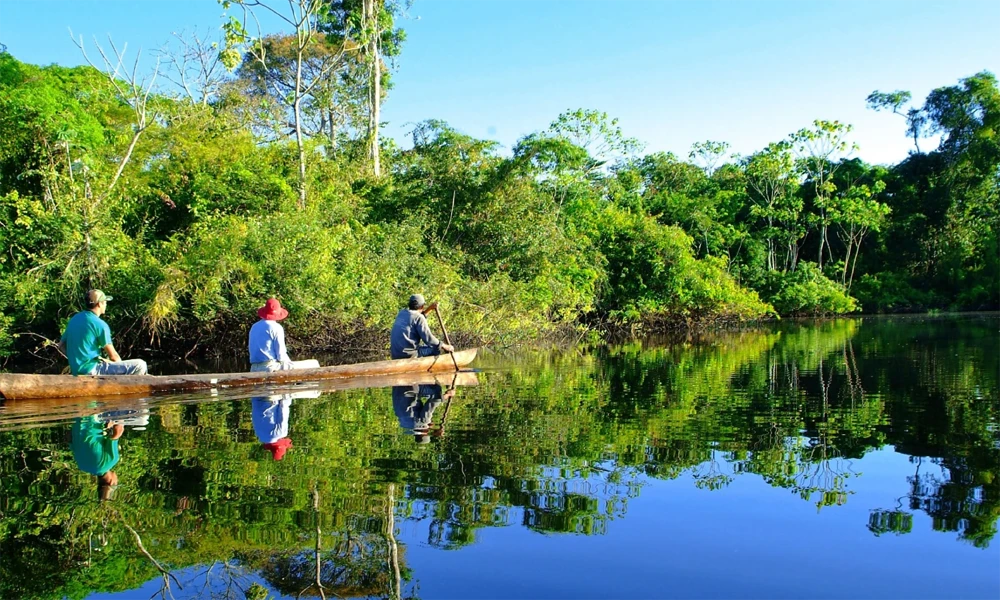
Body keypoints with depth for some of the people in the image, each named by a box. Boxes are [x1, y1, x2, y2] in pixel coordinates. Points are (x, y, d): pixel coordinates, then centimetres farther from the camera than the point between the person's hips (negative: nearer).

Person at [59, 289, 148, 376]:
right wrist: (122, 367, 9)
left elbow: (61, 345, 18)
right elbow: (113, 356, -10)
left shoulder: (75, 318, 10)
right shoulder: (100, 325, -13)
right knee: (140, 365, -13)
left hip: (76, 370, 9)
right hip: (91, 370, -9)